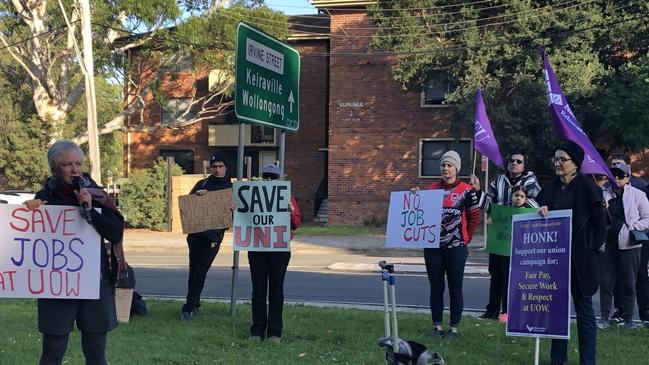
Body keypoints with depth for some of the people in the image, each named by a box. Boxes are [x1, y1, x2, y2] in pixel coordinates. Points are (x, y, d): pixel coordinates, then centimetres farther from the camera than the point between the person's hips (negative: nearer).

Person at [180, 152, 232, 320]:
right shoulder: (202, 184, 12)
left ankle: (189, 307, -4)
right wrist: (196, 194, -14)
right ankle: (194, 304, 20)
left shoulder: (231, 188, 10)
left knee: (200, 272, -8)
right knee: (193, 271, 5)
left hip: (214, 236, -2)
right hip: (196, 234, 2)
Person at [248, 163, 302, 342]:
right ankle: (257, 331, 11)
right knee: (258, 291, 4)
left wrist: (291, 213, -18)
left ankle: (275, 332, 8)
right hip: (257, 248, 2)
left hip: (279, 249, -2)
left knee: (276, 291, 3)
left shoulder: (287, 197, 5)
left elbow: (296, 224, 2)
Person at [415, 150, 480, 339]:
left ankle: (454, 328, 13)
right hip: (433, 246, 3)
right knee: (436, 287, 9)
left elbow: (474, 216, 1)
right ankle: (437, 326, 19)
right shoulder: (431, 188, 9)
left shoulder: (466, 190, -2)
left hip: (456, 248, -3)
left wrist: (465, 238, 0)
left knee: (455, 288, 5)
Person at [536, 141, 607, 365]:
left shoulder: (588, 188, -8)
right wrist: (540, 211, -6)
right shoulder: (550, 188, 8)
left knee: (584, 310, 3)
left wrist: (589, 249, -9)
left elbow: (600, 226, -5)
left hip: (578, 260, -5)